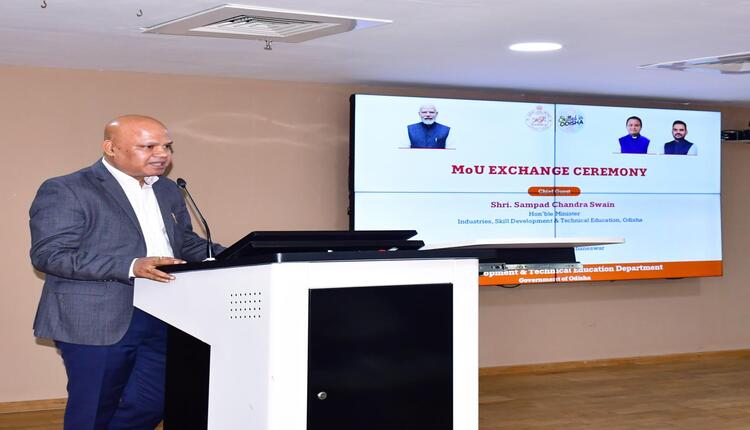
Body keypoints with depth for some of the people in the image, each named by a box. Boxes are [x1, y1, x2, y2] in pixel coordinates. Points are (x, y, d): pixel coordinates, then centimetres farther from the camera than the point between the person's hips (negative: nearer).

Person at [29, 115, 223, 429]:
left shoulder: (168, 191, 15)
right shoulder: (65, 191, -8)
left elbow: (188, 244, 22)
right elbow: (48, 254, -16)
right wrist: (131, 267, -26)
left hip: (164, 319, 6)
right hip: (98, 322, -6)